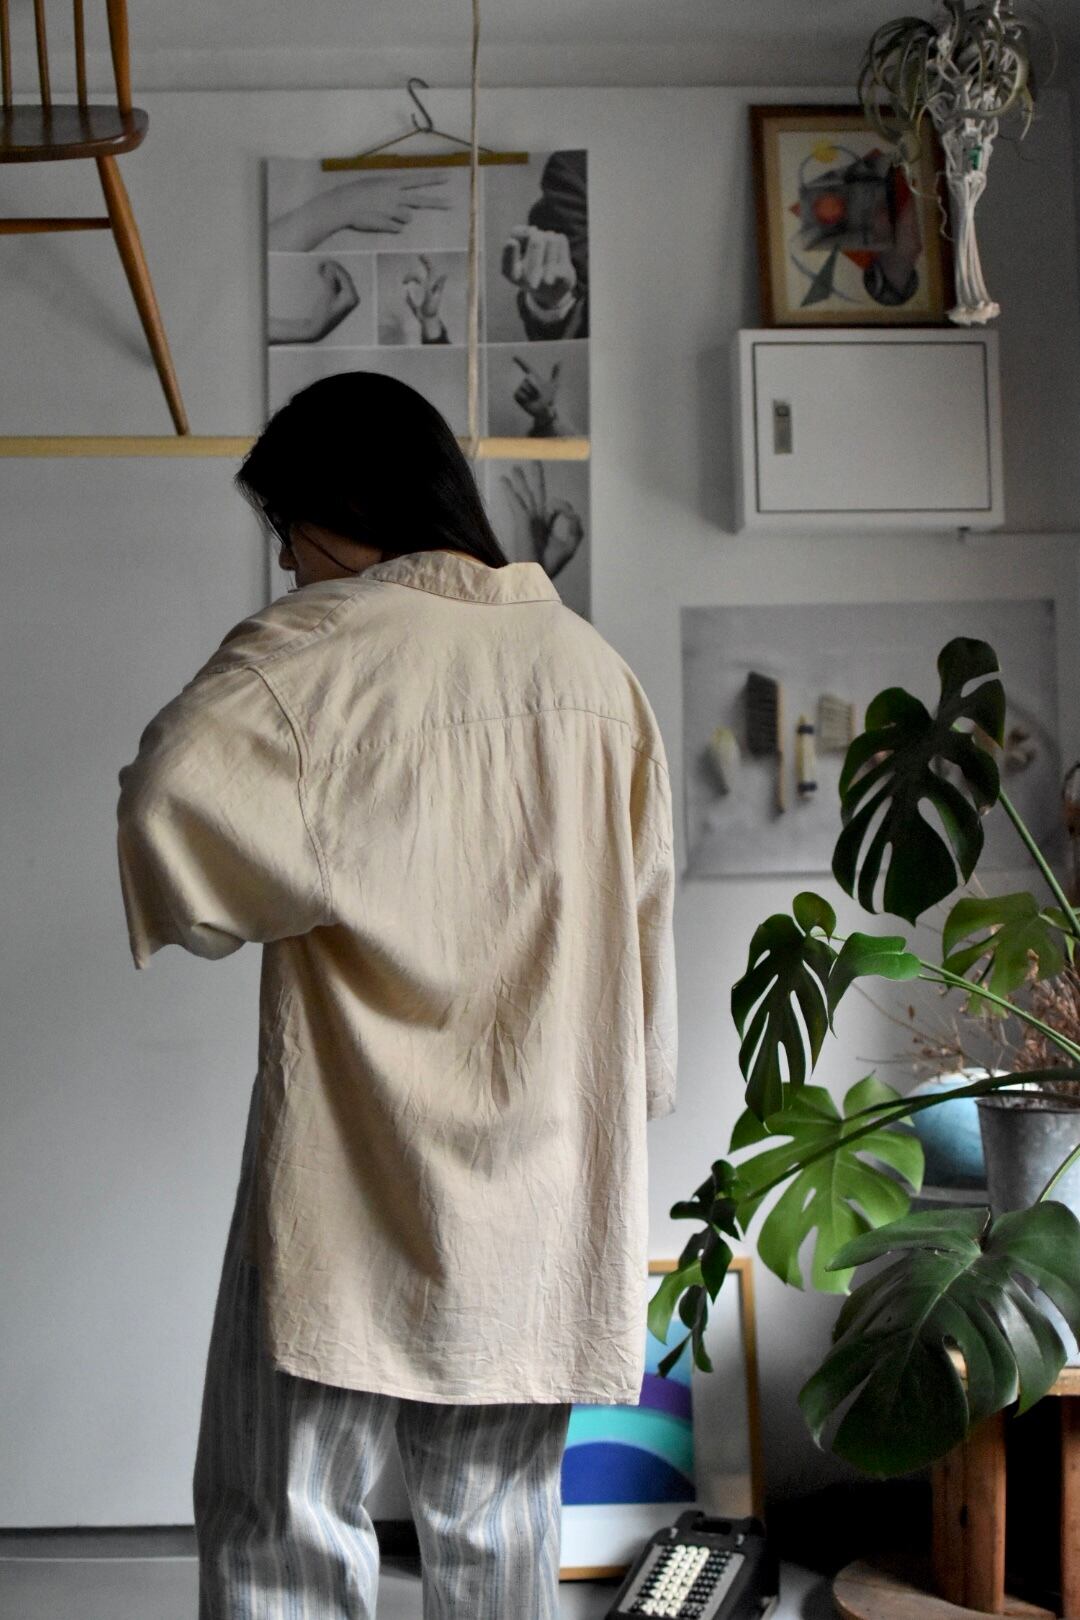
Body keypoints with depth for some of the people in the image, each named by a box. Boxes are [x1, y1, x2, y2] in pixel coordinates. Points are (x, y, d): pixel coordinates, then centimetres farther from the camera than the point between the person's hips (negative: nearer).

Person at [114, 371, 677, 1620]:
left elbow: (172, 799, -27)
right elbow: (642, 900, 11)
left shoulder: (320, 642, -10)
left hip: (358, 1184, -5)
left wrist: (239, 912, -7)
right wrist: (628, 1093, 22)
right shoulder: (591, 662, 7)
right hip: (546, 1187, 6)